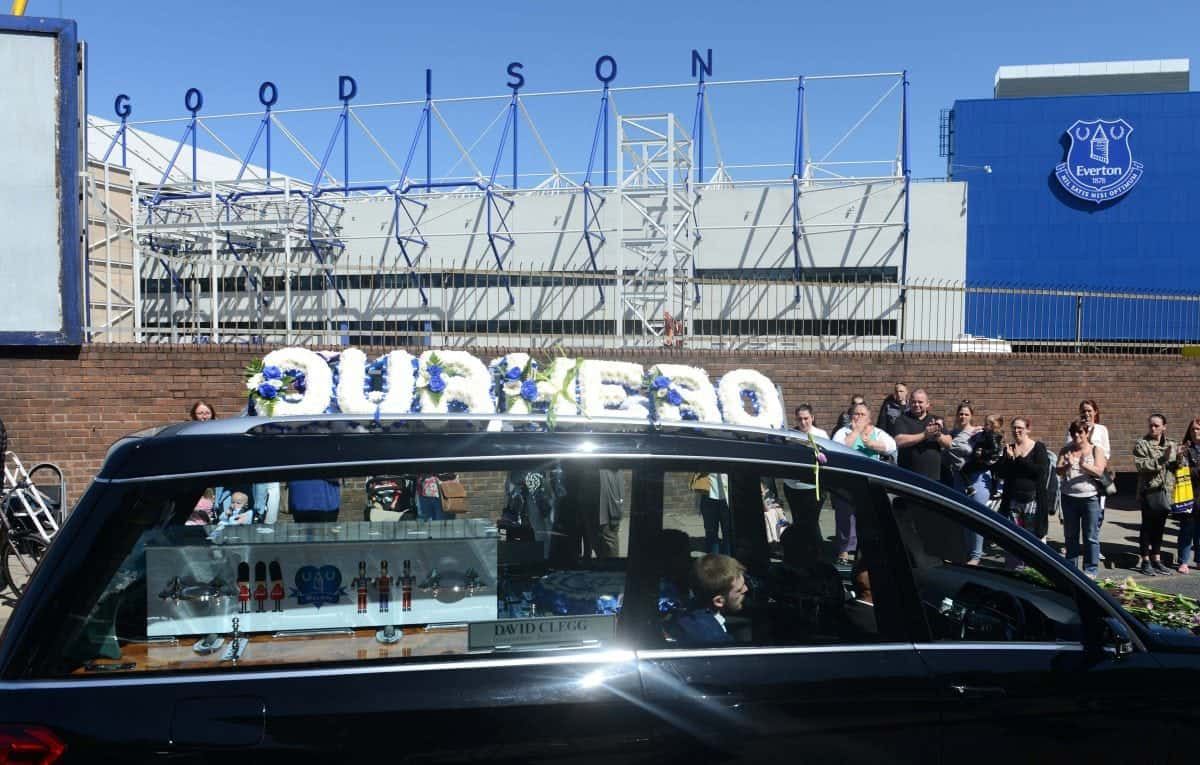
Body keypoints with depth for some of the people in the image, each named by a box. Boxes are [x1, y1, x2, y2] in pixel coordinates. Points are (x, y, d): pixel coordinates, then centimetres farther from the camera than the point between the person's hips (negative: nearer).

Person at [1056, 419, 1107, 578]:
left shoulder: (1096, 450, 2)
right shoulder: (1066, 450, 9)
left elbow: (1099, 471, -11)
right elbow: (1058, 470, -2)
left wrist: (1083, 465, -28)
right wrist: (1067, 466, -24)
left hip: (1090, 497, -3)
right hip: (1069, 497, 3)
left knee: (1091, 537, -2)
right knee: (1070, 536, 11)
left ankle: (1090, 570, 4)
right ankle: (1071, 568, 20)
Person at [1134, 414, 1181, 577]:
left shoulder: (1172, 445, 12)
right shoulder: (1141, 444, -4)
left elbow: (1176, 467, 15)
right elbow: (1141, 465, -16)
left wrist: (1179, 459, -6)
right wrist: (1162, 459, -24)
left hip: (1166, 491, 5)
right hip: (1149, 491, -5)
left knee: (1159, 527, 12)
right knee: (1147, 527, 1)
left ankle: (1156, 559, 22)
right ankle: (1145, 561, 9)